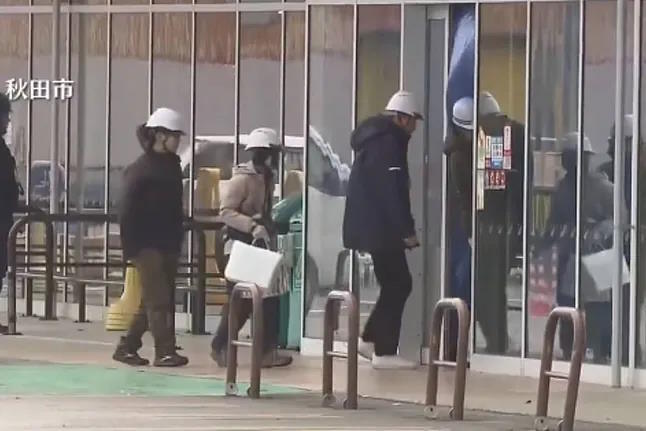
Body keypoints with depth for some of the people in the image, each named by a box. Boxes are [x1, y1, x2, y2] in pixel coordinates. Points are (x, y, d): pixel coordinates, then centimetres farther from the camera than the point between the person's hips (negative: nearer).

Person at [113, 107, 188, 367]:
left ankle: (127, 348, 18)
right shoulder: (140, 169, -10)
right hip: (147, 244, -8)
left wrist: (178, 238, 12)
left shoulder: (171, 165, 11)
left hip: (168, 244, 8)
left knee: (158, 300, 9)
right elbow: (127, 211, -11)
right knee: (158, 299, -8)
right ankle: (164, 352, -8)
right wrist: (131, 247, -15)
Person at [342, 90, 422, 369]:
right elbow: (394, 191, -20)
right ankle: (384, 352, -5)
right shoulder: (389, 140, -14)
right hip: (381, 227, -10)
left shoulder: (374, 137, 17)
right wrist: (407, 230, -17)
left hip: (368, 224, 10)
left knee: (394, 284, 16)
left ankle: (370, 339, 16)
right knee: (398, 285, -5)